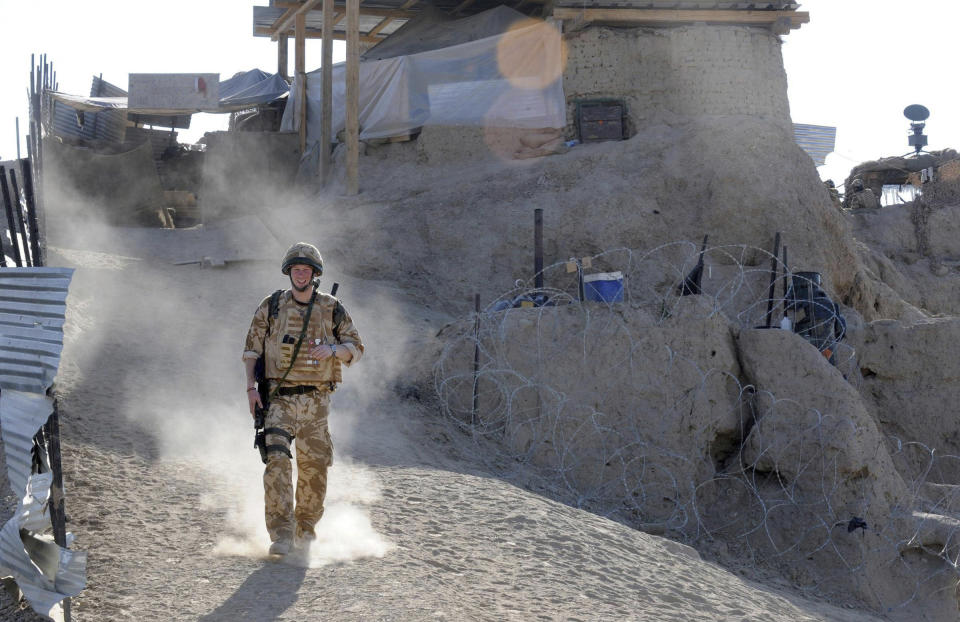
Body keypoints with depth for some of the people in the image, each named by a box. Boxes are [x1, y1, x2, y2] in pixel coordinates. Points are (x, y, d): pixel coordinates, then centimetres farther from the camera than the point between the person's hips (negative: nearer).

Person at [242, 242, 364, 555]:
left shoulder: (332, 310, 6)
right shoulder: (272, 306, 4)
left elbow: (356, 348, 8)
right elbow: (251, 349, 6)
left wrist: (332, 350, -13)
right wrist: (251, 388, -6)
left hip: (316, 400, 2)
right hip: (279, 399, -2)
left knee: (314, 466, 7)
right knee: (277, 459, -18)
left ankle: (305, 528, 27)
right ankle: (281, 533, -21)